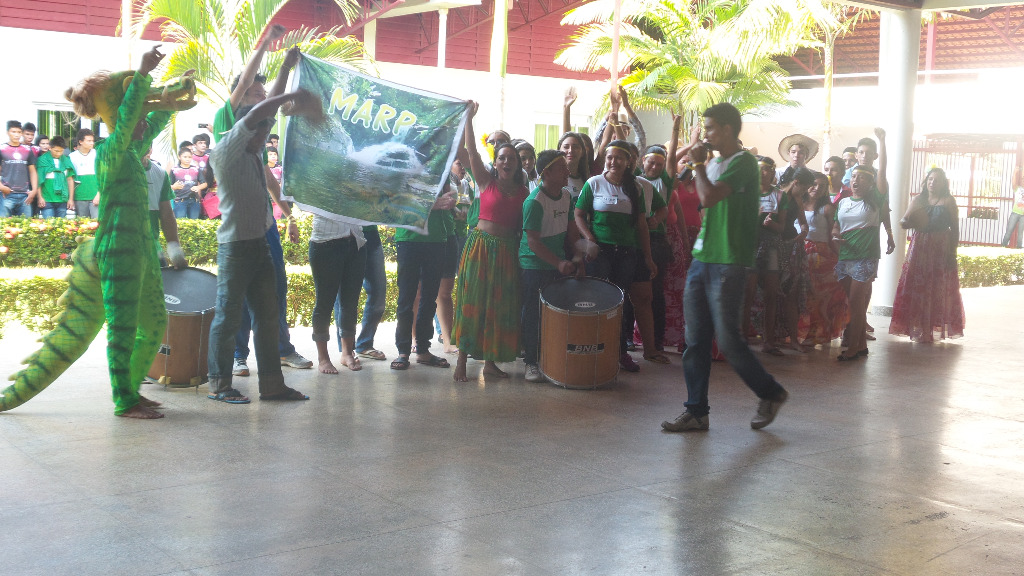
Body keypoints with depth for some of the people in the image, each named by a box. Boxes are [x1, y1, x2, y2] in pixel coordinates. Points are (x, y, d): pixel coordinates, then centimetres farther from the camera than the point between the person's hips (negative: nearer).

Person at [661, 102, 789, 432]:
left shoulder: (742, 162, -10)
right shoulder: (715, 162, 17)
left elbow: (709, 197, -22)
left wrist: (699, 164, -10)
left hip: (727, 264, -8)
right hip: (702, 259, 8)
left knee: (727, 340, -4)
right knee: (695, 341, 6)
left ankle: (770, 393, 17)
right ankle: (696, 411, 12)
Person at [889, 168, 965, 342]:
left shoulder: (948, 201, 0)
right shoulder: (919, 200, 10)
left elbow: (955, 228, -2)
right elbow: (907, 221, 2)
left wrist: (952, 253, -9)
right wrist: (905, 222, -23)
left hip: (941, 249, -3)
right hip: (919, 247, 3)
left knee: (938, 289, -1)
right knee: (916, 286, 0)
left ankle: (934, 327, 7)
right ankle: (918, 328, 8)